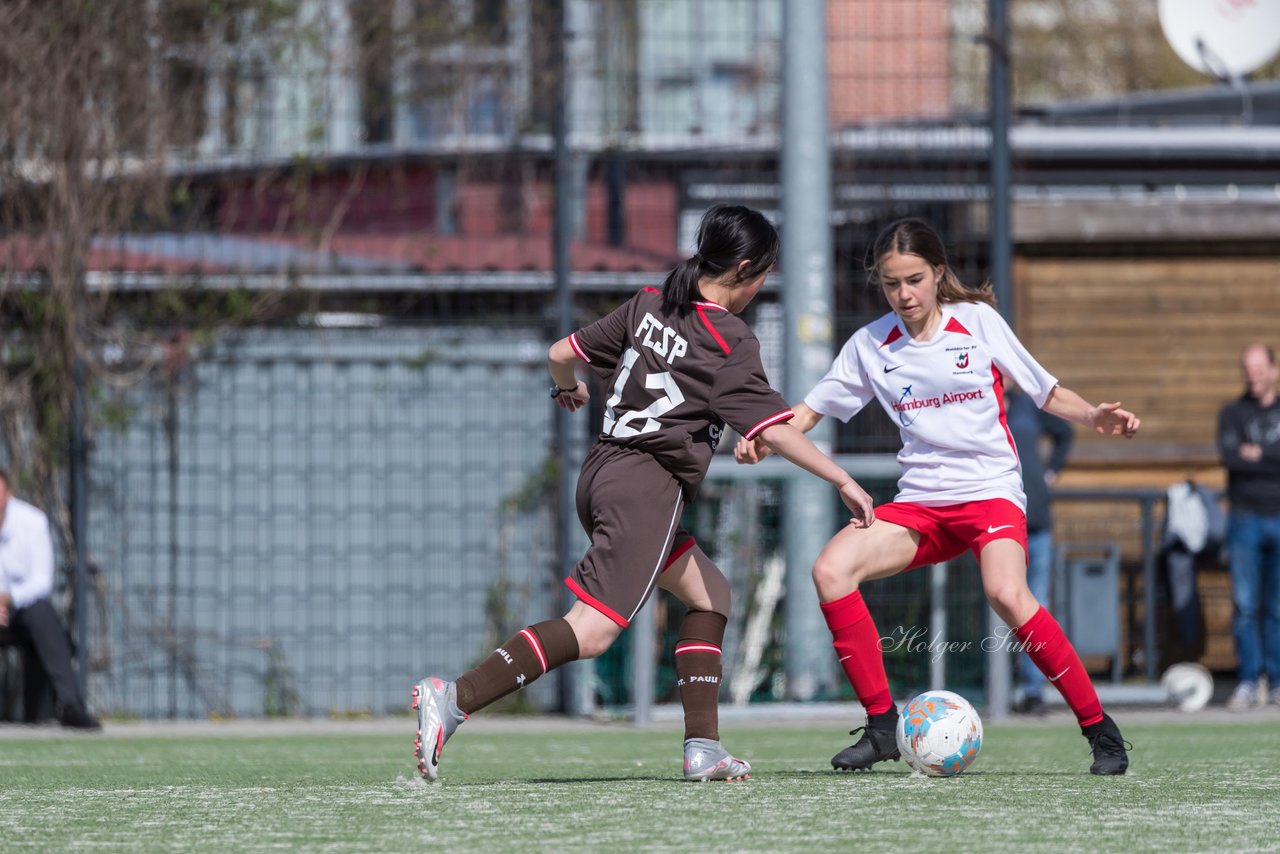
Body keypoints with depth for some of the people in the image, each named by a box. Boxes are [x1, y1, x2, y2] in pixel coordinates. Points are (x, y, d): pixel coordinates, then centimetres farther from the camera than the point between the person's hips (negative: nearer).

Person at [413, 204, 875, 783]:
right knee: (590, 632, -15)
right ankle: (455, 699, -28)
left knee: (709, 594, 20)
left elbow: (561, 353, 17)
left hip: (602, 472, 9)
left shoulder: (649, 305, 12)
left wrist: (568, 388, 40)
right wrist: (843, 482, -10)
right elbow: (774, 431, -14)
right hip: (647, 487, -9)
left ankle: (702, 745, 12)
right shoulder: (729, 342, -8)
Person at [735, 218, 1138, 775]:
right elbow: (812, 409, 11)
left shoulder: (978, 321, 0)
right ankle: (881, 725, -9)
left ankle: (1099, 728, -18)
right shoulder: (870, 346, 6)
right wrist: (762, 440, -9)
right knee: (831, 569, -19)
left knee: (1007, 594, -31)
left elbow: (1046, 393, 4)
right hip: (920, 503, 4)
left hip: (991, 489, -4)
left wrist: (1094, 417, -15)